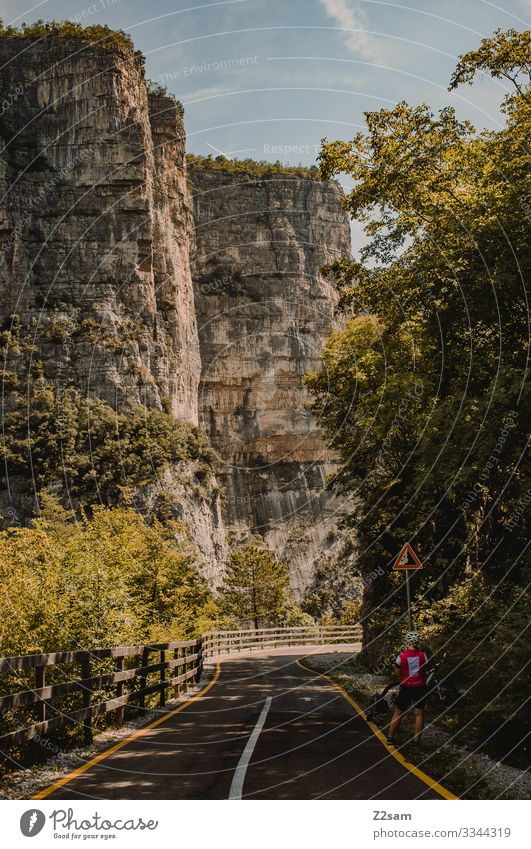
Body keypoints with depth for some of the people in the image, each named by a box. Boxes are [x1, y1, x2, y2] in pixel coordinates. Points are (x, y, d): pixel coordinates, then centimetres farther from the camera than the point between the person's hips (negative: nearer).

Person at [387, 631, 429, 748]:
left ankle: (390, 738, 18)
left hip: (406, 687, -1)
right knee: (419, 713, 8)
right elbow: (426, 671, 2)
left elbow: (398, 673, -3)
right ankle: (417, 740, 10)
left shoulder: (401, 656, -14)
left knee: (398, 712, 12)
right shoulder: (423, 655, -10)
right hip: (420, 687, 1)